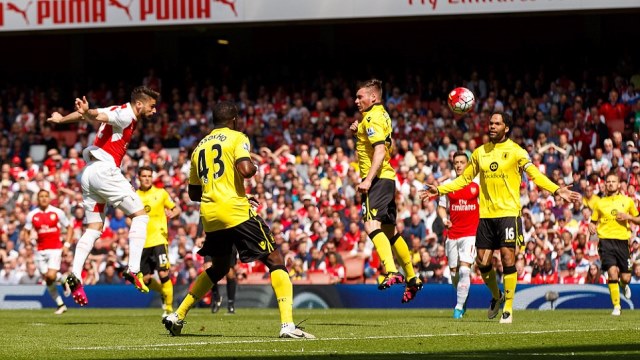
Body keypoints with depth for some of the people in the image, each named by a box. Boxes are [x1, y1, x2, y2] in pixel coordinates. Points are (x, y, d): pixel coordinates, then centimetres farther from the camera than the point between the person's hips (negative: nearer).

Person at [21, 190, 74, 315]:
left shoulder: (57, 212, -1)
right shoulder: (32, 215, 4)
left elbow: (69, 228, 7)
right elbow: (26, 232, 15)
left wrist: (67, 245, -2)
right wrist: (27, 239, -7)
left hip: (55, 249, -3)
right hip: (40, 250, 3)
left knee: (51, 276, -21)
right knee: (47, 280, 3)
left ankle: (63, 280, 16)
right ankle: (60, 305, 17)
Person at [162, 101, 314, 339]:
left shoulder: (199, 147, 19)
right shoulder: (236, 138, 0)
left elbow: (193, 193, 22)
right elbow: (245, 170, -17)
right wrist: (254, 166, 4)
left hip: (210, 217, 6)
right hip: (236, 212, -6)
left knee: (218, 268, 28)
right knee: (275, 261, -1)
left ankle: (178, 316, 25)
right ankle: (287, 324, -16)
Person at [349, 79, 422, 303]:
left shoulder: (372, 118, -11)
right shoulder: (382, 116, 19)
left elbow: (380, 150, -22)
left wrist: (368, 180, -28)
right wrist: (359, 131, 15)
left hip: (378, 178, -10)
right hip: (387, 178, 10)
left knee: (371, 225, -22)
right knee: (389, 230, 17)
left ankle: (391, 271, -36)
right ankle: (411, 278, 22)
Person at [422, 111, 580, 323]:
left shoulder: (516, 152, -1)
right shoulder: (480, 153, 12)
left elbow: (536, 175, -7)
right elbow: (465, 178, 22)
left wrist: (557, 190, -21)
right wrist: (440, 190, 16)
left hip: (509, 213, -4)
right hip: (486, 214, 4)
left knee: (508, 258, -10)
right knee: (482, 262, 3)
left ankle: (508, 308, -1)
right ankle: (496, 296, 29)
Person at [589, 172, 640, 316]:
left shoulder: (627, 201, 9)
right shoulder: (600, 203, 10)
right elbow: (593, 222, 17)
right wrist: (592, 227, -6)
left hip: (622, 241, 1)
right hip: (606, 240, -1)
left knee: (625, 278, -1)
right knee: (612, 272, -17)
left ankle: (624, 285, 40)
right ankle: (616, 307, -7)